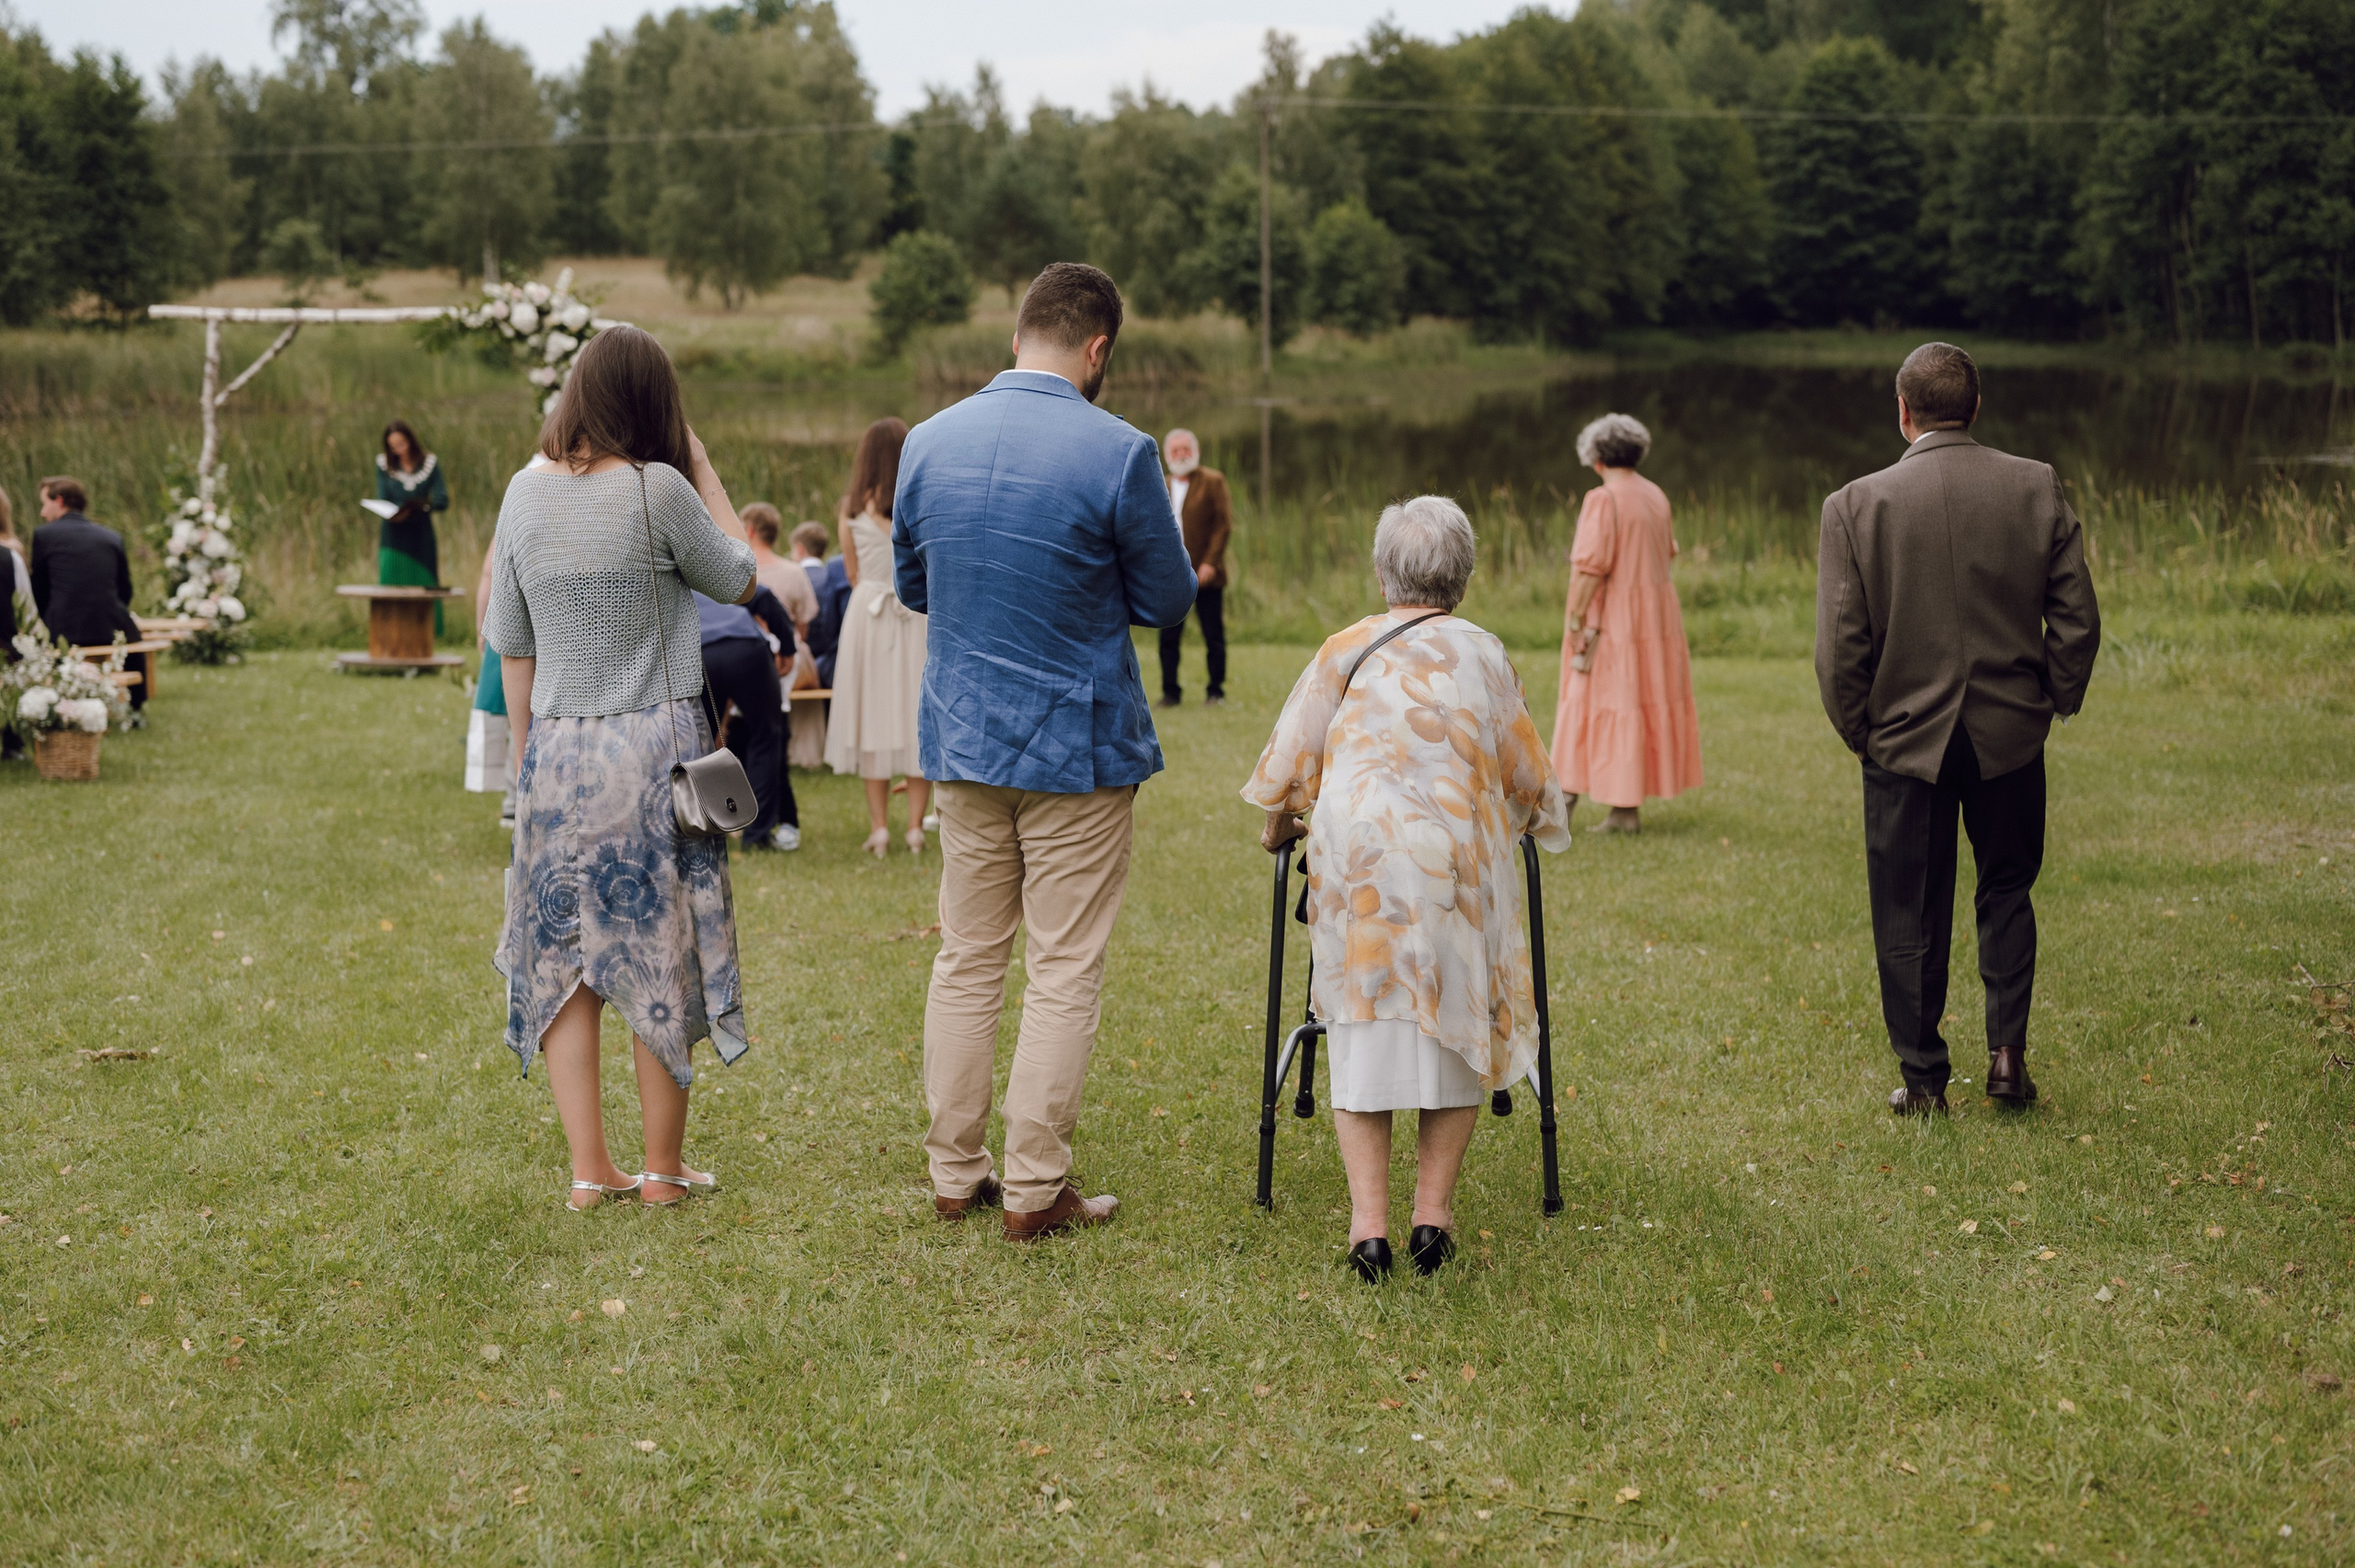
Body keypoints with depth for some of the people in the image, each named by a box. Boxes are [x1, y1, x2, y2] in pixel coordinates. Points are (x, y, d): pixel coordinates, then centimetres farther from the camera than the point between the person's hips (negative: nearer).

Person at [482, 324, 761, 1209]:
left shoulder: (527, 493, 2)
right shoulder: (658, 491, -11)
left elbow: (511, 644, 8)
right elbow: (739, 581, 3)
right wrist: (703, 470, 6)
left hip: (555, 748, 4)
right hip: (655, 745, -4)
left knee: (563, 955, 10)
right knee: (660, 953, 6)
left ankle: (588, 1169, 9)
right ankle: (664, 1169, 14)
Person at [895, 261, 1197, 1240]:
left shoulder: (929, 442, 2)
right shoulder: (1117, 453, -14)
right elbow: (1168, 600, -4)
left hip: (961, 742, 5)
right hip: (1077, 746, -5)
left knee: (966, 962, 13)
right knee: (1065, 975, 3)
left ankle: (955, 1175, 19)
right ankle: (1035, 1190, 6)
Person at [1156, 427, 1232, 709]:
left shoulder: (1213, 481, 1)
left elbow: (1224, 523, -4)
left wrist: (1210, 562, -13)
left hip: (1205, 575, -3)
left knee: (1214, 637, 1)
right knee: (1169, 638, 2)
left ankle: (1215, 691, 11)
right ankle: (1170, 692, 11)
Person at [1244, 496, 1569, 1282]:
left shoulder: (1347, 649, 10)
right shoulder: (1484, 655, 13)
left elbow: (1288, 758, 11)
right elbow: (1530, 777, 19)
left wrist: (1278, 824, 31)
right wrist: (1543, 820, 41)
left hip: (1354, 856, 0)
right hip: (1455, 860, 0)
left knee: (1363, 1027, 5)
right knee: (1456, 1026, 12)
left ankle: (1368, 1222, -3)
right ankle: (1434, 1214, 6)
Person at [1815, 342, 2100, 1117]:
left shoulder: (1855, 506, -11)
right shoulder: (2038, 488, -5)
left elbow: (1838, 647, -11)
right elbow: (2078, 618, -4)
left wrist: (1858, 731, 4)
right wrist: (2056, 699, 11)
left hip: (1906, 739, -1)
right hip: (2011, 733, 2)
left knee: (1910, 916, 9)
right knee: (2006, 891, 20)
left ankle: (1923, 1079, 16)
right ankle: (2007, 1050, 13)